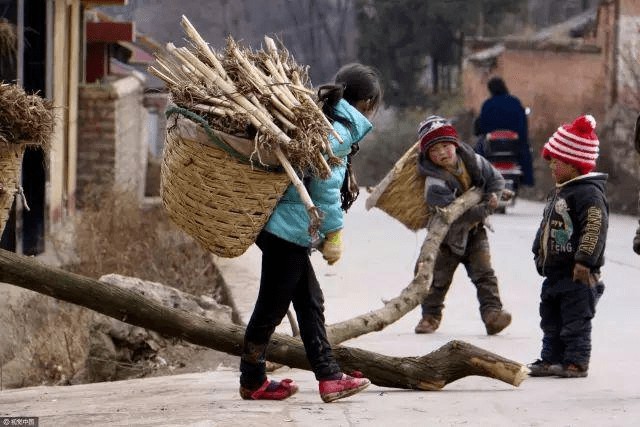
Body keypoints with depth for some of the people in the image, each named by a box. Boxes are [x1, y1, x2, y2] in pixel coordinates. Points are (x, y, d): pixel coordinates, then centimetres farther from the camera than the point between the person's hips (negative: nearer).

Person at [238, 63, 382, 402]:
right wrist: (334, 235, -14)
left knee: (310, 301, 12)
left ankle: (329, 377, 14)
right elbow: (325, 186, -19)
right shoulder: (340, 133, -13)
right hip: (289, 229, -10)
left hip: (288, 231, 10)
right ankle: (252, 381, 13)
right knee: (272, 306, 2)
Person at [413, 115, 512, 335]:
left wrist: (492, 198, -16)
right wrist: (485, 210, -31)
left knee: (483, 272, -7)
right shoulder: (435, 184, -28)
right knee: (439, 277, 7)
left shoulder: (473, 161, -12)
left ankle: (492, 313, -12)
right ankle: (430, 315, 25)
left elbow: (496, 179, 3)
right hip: (447, 236, -3)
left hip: (474, 231, 3)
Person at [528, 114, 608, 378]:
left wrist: (584, 260, -27)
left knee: (575, 321, -4)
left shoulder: (588, 192, -17)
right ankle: (551, 359, 22)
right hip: (555, 272, 10)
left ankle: (576, 362, 1)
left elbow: (595, 227, -25)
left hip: (578, 275, -10)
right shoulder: (558, 192, 16)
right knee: (551, 320, 15)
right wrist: (540, 254, 24)